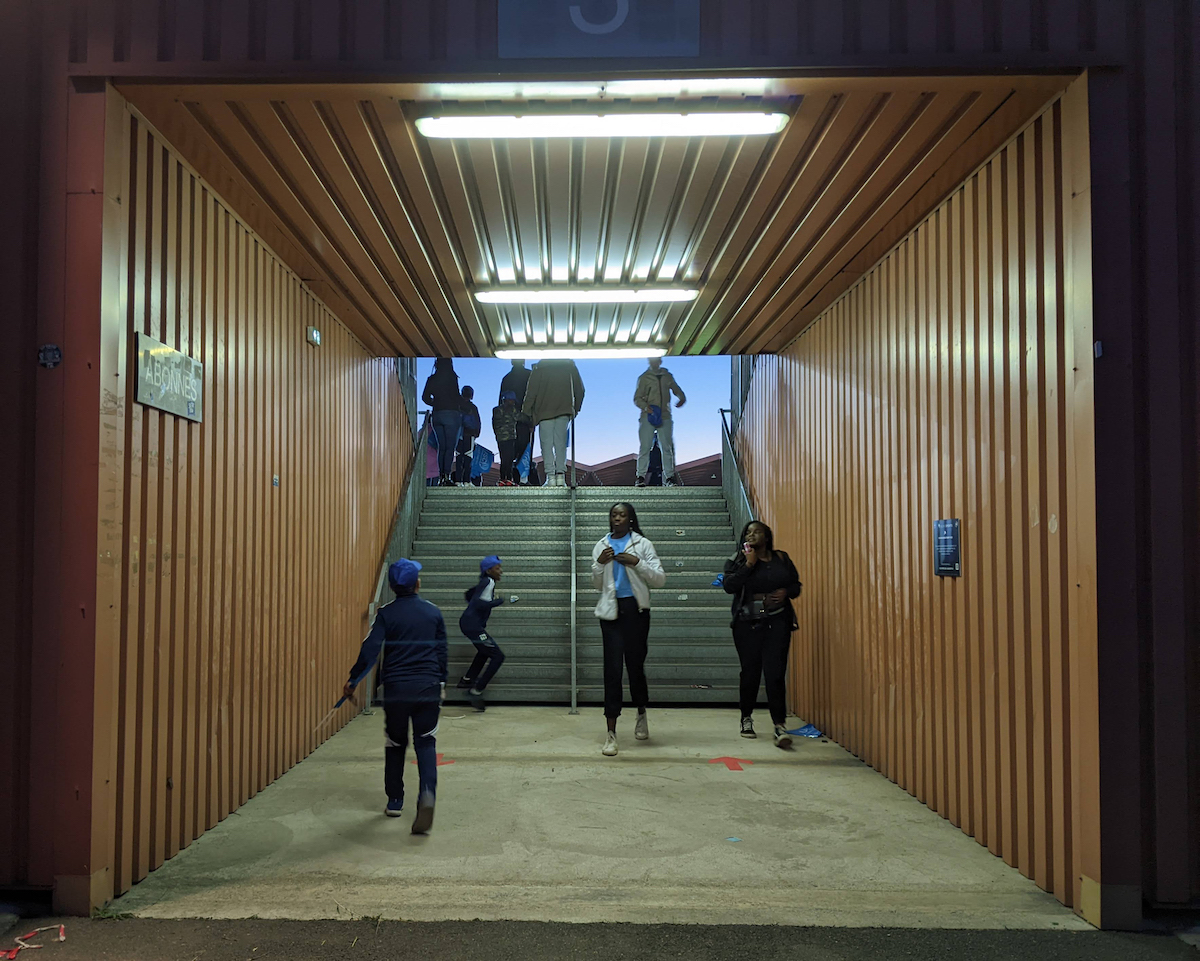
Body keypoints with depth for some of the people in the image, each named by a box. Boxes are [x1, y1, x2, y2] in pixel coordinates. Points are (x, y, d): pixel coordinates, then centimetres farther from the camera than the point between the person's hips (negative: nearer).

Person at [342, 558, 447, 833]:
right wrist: (441, 682, 22)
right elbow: (443, 652, 10)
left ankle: (395, 801, 23)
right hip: (428, 687, 1)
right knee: (426, 743, 3)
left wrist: (353, 679, 0)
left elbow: (370, 650, -10)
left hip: (396, 687, 0)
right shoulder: (433, 612, 4)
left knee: (395, 745, 16)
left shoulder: (386, 613, -3)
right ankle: (427, 794, -19)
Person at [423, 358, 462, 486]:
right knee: (450, 447, -5)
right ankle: (447, 476, -14)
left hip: (437, 414, 5)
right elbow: (456, 396, -12)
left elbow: (425, 397, 7)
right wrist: (462, 400, 9)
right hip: (451, 413, -5)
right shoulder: (451, 377, -6)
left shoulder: (432, 378, 8)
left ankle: (441, 476, 7)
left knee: (441, 447, 10)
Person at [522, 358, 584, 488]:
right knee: (561, 442, 6)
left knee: (547, 443, 0)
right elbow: (580, 389, 10)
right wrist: (576, 408, 20)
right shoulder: (569, 365, 7)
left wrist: (526, 411, 5)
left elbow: (531, 391, -3)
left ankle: (550, 476, -8)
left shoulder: (539, 367, -1)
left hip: (545, 411, -2)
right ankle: (561, 475, -4)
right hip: (564, 410, 2)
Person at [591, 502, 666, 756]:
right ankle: (611, 733, -2)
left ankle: (641, 714, 34)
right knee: (612, 669, -3)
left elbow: (660, 579, -3)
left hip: (635, 609, -1)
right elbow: (597, 585, 15)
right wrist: (600, 564, -4)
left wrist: (637, 562, -16)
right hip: (611, 610, 2)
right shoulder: (601, 546, 11)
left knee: (635, 664, 5)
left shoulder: (642, 544, 2)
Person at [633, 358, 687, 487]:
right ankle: (641, 476, -1)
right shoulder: (644, 378, 3)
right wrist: (645, 407, -18)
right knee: (645, 447, -6)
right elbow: (637, 398, 1)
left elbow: (676, 389, 24)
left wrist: (682, 398, 2)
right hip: (648, 417, -2)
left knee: (667, 447, 3)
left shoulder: (667, 376, 10)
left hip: (665, 417, 2)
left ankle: (669, 476, 9)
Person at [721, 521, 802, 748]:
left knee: (775, 673, -10)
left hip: (777, 622, 1)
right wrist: (749, 564, -14)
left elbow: (796, 585, 17)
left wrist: (787, 591, -5)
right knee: (750, 672, 5)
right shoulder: (738, 560, 4)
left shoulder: (781, 559, 10)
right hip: (747, 624, 0)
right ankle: (746, 718, 25)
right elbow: (728, 585, -10)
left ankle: (779, 725, -10)